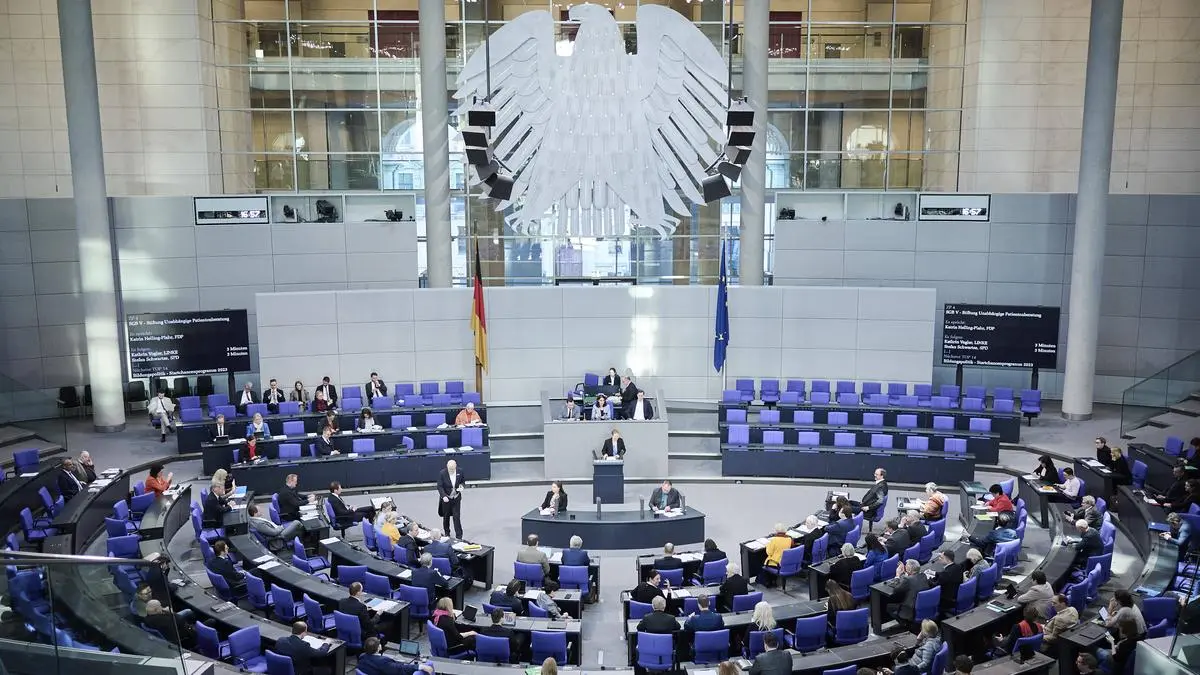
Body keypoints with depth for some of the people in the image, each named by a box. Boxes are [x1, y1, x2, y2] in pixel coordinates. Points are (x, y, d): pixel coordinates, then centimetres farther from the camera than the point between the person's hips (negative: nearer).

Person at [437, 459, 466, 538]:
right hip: (446, 498, -1)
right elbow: (439, 486, -14)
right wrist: (444, 496, -28)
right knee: (446, 516, 14)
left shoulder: (460, 472, -8)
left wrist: (462, 486, -15)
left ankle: (459, 536, 5)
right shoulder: (442, 473, -16)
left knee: (457, 517, -2)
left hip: (456, 498, 1)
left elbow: (463, 482, 8)